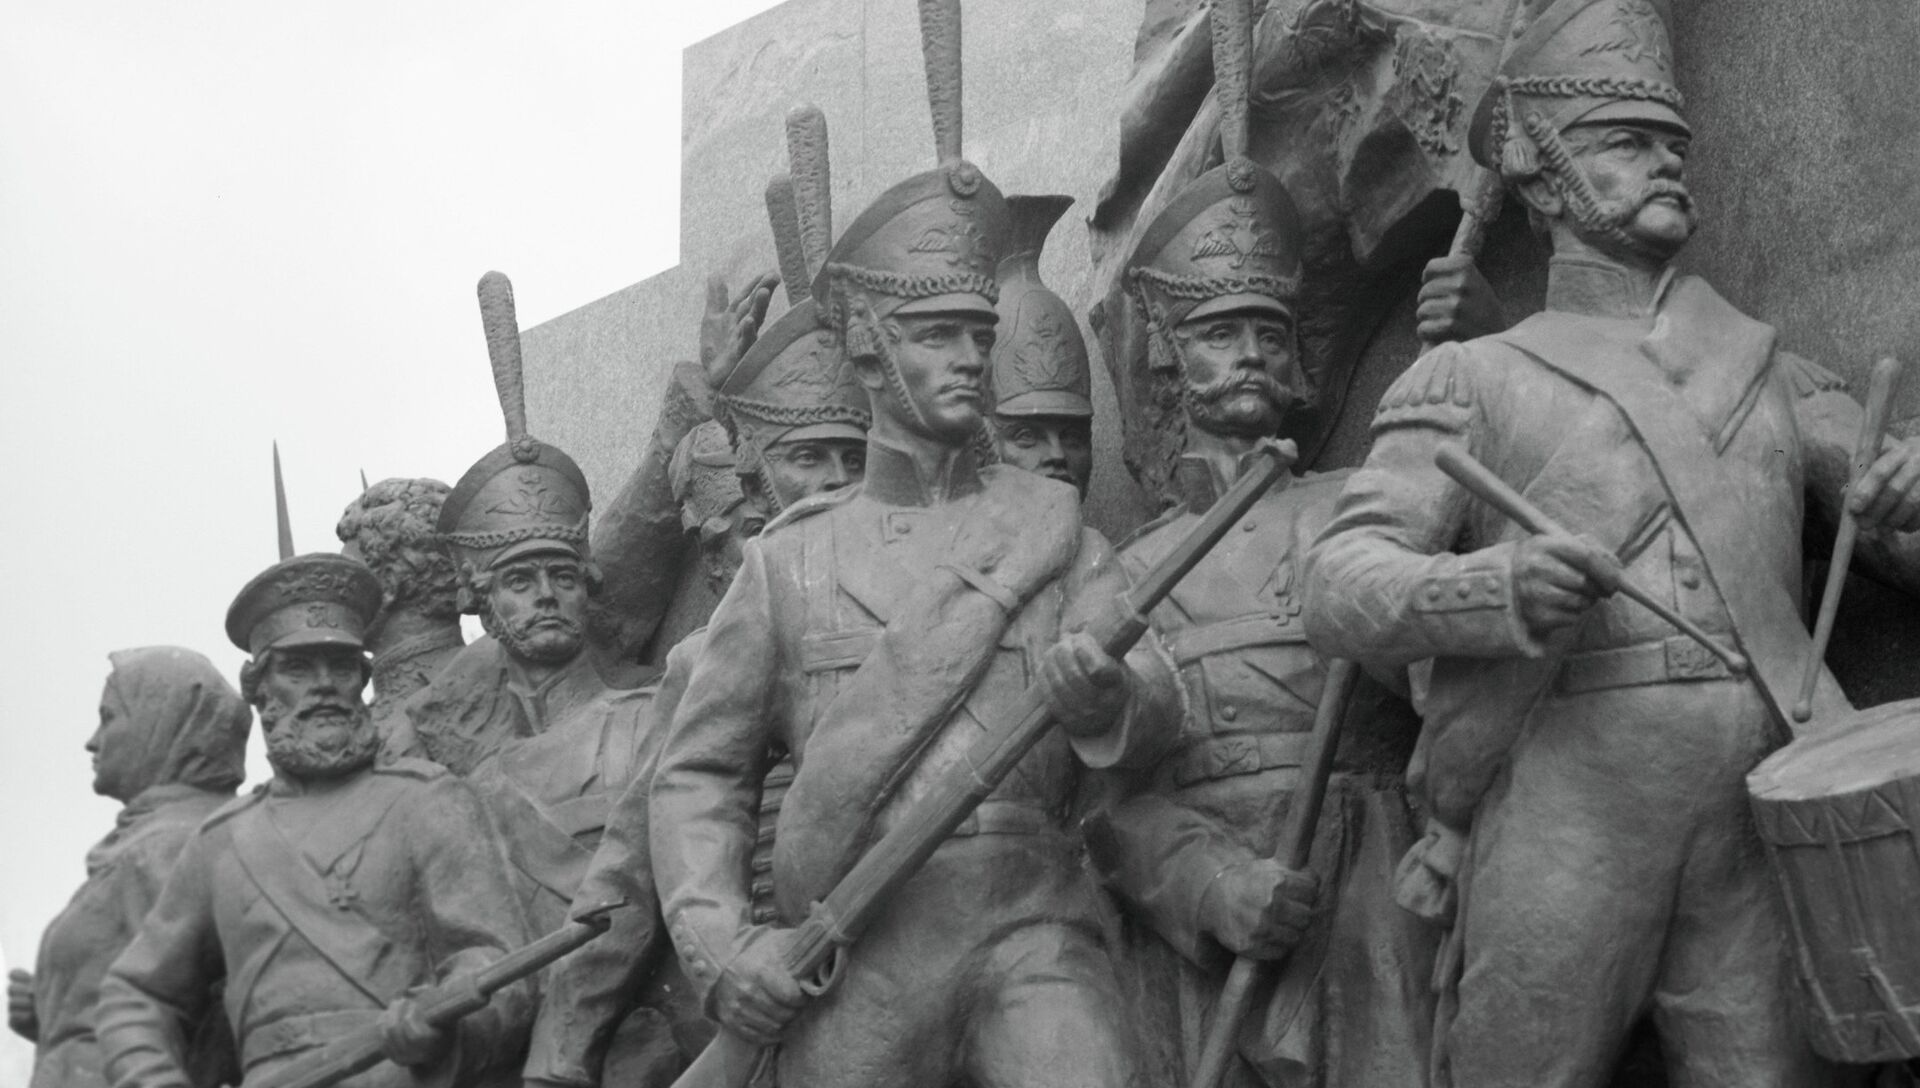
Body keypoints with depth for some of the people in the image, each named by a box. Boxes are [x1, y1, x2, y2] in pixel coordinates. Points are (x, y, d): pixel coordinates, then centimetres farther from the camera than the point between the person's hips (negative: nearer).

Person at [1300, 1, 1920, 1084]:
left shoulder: (1776, 375, 21)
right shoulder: (1470, 379, 12)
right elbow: (1343, 588, 1)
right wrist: (1494, 587, -20)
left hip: (1757, 818, 2)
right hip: (1560, 821, -2)